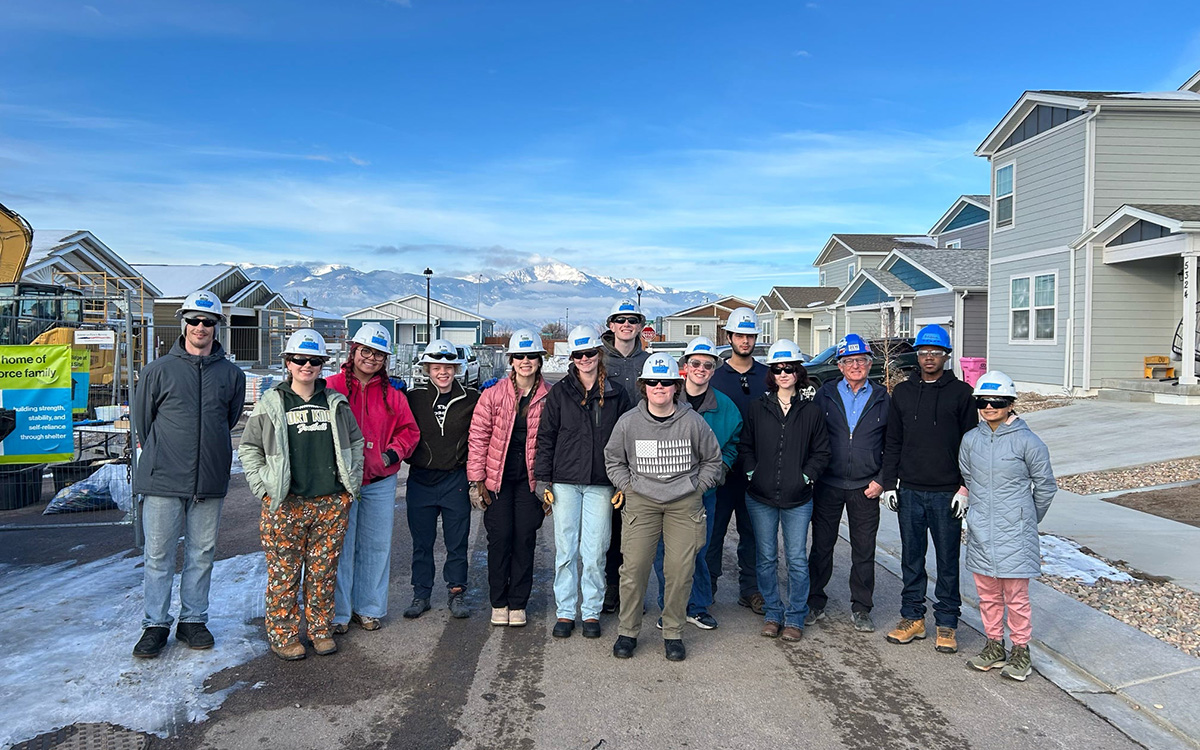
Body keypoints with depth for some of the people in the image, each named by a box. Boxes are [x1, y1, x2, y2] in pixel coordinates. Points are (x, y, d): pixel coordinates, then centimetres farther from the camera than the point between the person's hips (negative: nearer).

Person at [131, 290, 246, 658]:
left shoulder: (232, 374, 5)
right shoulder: (159, 369, 0)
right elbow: (142, 420, 8)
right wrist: (161, 457, 11)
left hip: (210, 482, 2)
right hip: (163, 480, -2)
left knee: (202, 555, 10)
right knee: (159, 555, 5)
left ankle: (193, 620, 23)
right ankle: (155, 624, 18)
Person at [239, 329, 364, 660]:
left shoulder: (336, 403, 9)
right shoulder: (270, 404, 2)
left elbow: (356, 441, 18)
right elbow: (248, 448, 6)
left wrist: (352, 481, 10)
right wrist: (263, 487, -3)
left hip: (332, 503, 2)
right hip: (285, 505, -2)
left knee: (323, 571, 10)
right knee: (284, 573, 4)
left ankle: (321, 630, 24)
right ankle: (283, 635, 19)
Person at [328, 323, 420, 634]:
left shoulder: (392, 395, 8)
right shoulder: (331, 387, -1)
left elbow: (409, 430, 13)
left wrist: (393, 453, -3)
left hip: (380, 482, 3)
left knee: (376, 545, 11)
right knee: (340, 546, 1)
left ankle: (368, 608, 25)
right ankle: (337, 612, 15)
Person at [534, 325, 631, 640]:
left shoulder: (616, 394, 6)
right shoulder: (560, 392, 4)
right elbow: (545, 437, 5)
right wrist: (543, 479, 0)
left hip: (600, 484, 0)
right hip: (564, 482, 0)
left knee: (594, 552, 3)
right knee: (565, 550, 5)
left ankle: (591, 612, 16)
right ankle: (565, 612, 17)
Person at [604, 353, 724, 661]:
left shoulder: (693, 422, -3)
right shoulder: (628, 422, -1)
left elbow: (713, 459, 12)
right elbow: (613, 460, 14)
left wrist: (696, 488, 5)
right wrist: (628, 486, 4)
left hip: (685, 503, 0)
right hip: (641, 502, 0)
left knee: (680, 569, -2)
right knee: (634, 568, -3)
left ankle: (673, 633, 17)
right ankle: (627, 632, 16)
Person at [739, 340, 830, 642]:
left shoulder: (811, 411, 2)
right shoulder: (758, 407, 4)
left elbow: (821, 451, 7)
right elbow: (745, 445, 10)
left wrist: (807, 476, -5)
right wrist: (752, 472, -2)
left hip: (798, 499, -1)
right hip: (761, 498, 1)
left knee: (797, 560, 2)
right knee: (766, 558, 9)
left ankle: (795, 618, 17)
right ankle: (772, 613, 24)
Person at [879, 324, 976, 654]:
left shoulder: (960, 393, 0)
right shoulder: (902, 393, 8)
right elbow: (892, 443, 10)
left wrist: (966, 487, -7)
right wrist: (889, 484, 4)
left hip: (947, 493, -3)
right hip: (909, 491, 3)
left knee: (948, 559, 6)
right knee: (911, 557, 10)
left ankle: (946, 623, 18)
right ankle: (912, 617, 22)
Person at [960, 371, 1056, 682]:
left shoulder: (1027, 441, -11)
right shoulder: (970, 440, 2)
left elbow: (1046, 486, 1)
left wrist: (1027, 519, 10)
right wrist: (979, 511, 14)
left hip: (1014, 534, -4)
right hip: (980, 532, 5)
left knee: (1016, 596, 3)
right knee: (987, 594, 14)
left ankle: (1021, 652, 19)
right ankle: (994, 646, 29)